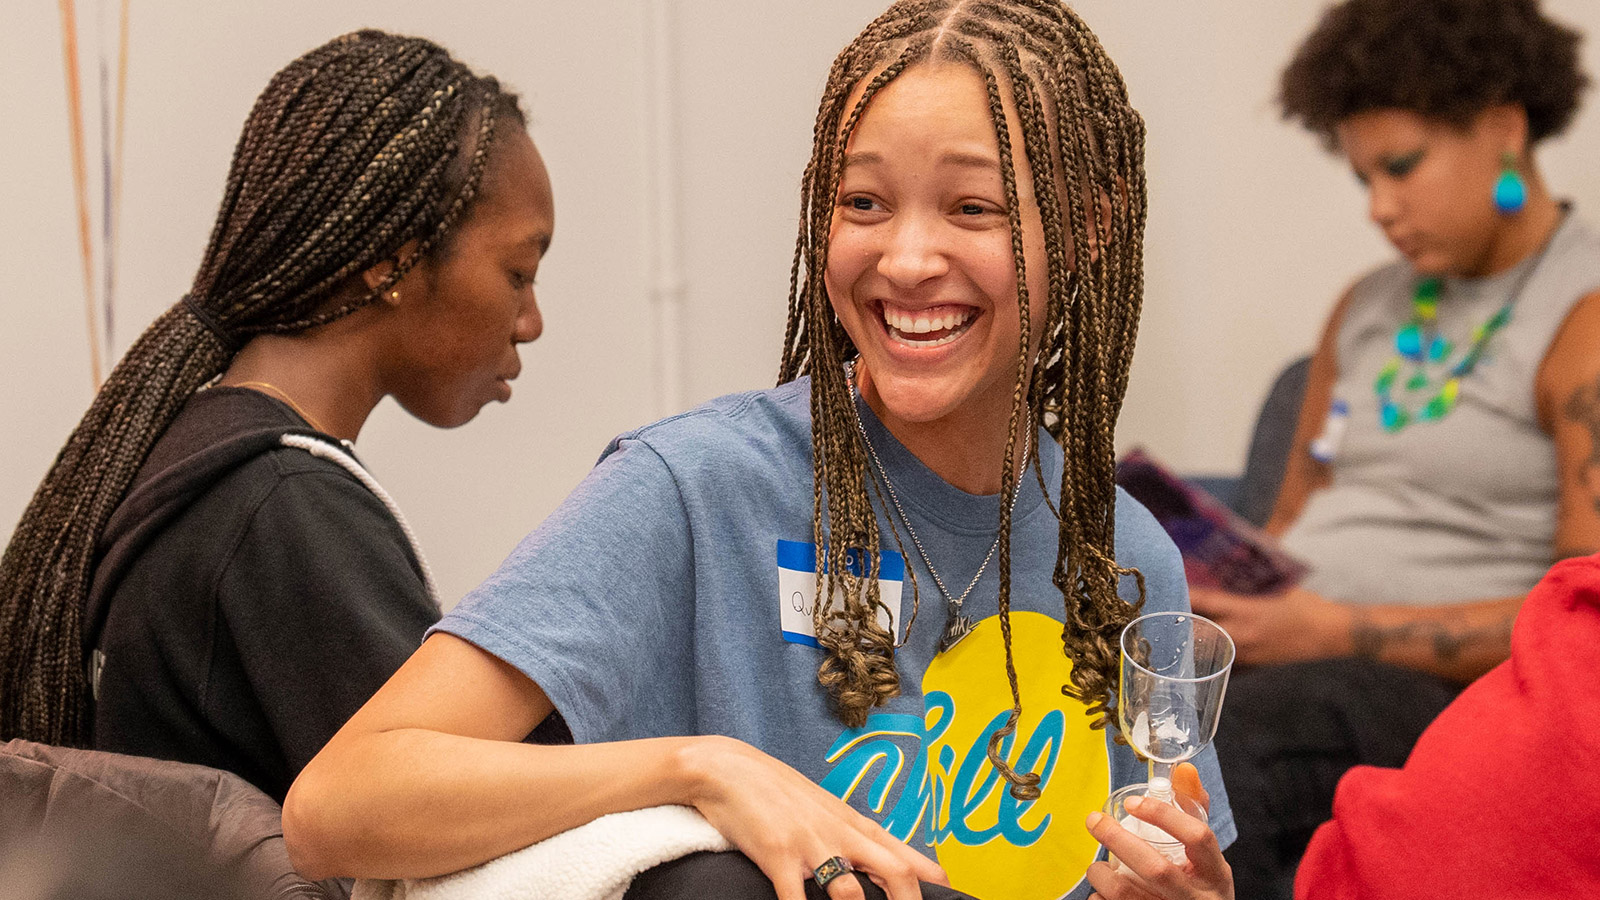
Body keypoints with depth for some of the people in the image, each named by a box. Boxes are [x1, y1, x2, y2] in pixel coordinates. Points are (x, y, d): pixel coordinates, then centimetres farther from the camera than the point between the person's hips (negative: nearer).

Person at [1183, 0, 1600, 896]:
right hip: (1288, 652, 7)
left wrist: (1345, 630, -17)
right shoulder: (1367, 308, 21)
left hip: (1446, 687, -7)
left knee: (1218, 741, -37)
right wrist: (1217, 586, 4)